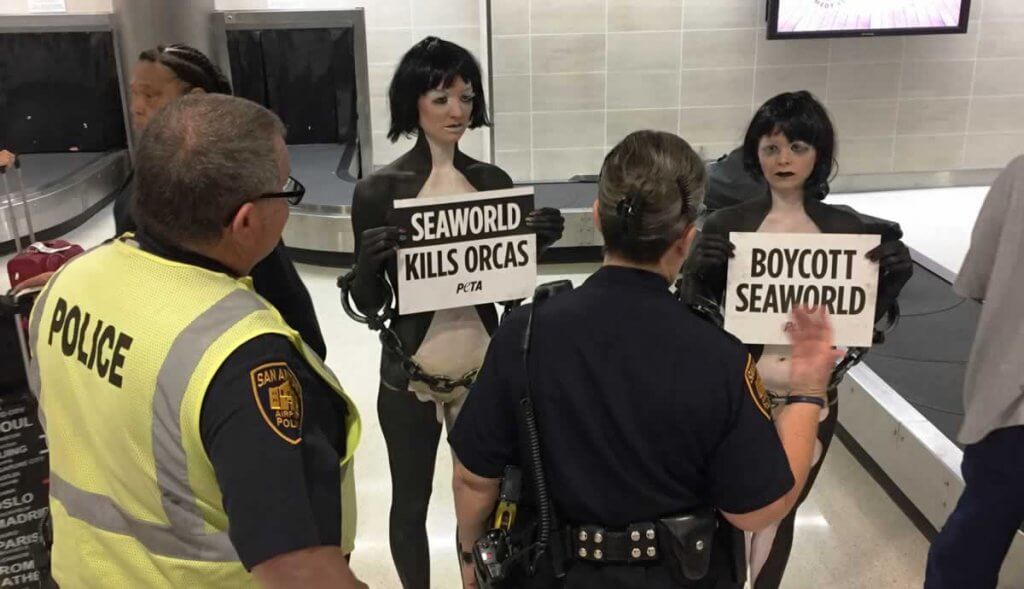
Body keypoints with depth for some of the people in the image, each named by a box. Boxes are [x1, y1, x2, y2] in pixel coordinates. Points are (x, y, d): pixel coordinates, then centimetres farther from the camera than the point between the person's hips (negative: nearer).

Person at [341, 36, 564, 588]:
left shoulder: (494, 181, 0)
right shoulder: (377, 190, -9)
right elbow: (367, 304, -5)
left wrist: (538, 241, -11)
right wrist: (370, 261, -25)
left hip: (482, 370, 3)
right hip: (409, 377, -2)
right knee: (410, 501, 14)